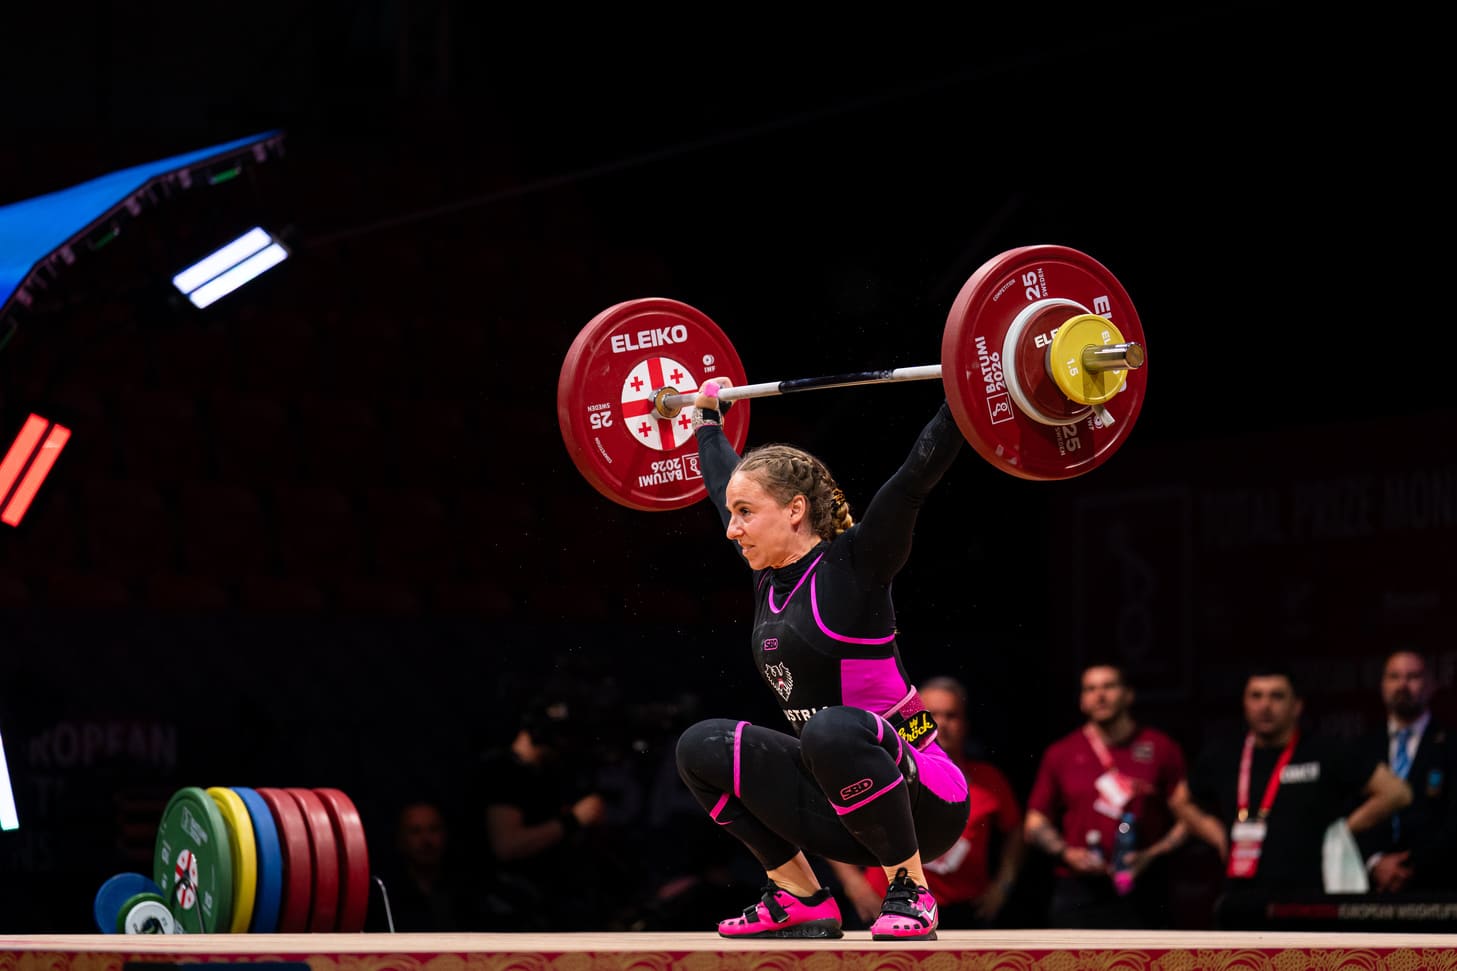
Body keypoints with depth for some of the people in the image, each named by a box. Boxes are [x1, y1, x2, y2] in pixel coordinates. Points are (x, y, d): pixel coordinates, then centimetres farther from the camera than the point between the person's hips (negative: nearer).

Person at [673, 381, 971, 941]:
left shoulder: (854, 566, -12)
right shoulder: (769, 578, 7)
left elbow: (920, 469, -20)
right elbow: (724, 482, 23)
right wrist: (706, 417, 35)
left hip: (920, 800, -7)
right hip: (841, 807, 7)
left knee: (833, 730, -37)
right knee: (702, 749, -3)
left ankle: (910, 893, -19)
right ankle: (800, 901, 2)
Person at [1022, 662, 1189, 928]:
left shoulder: (1162, 749, 7)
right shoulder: (1060, 754, 11)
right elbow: (1036, 822, 14)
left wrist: (1152, 855, -8)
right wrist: (1067, 853, -3)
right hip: (1077, 891, 1)